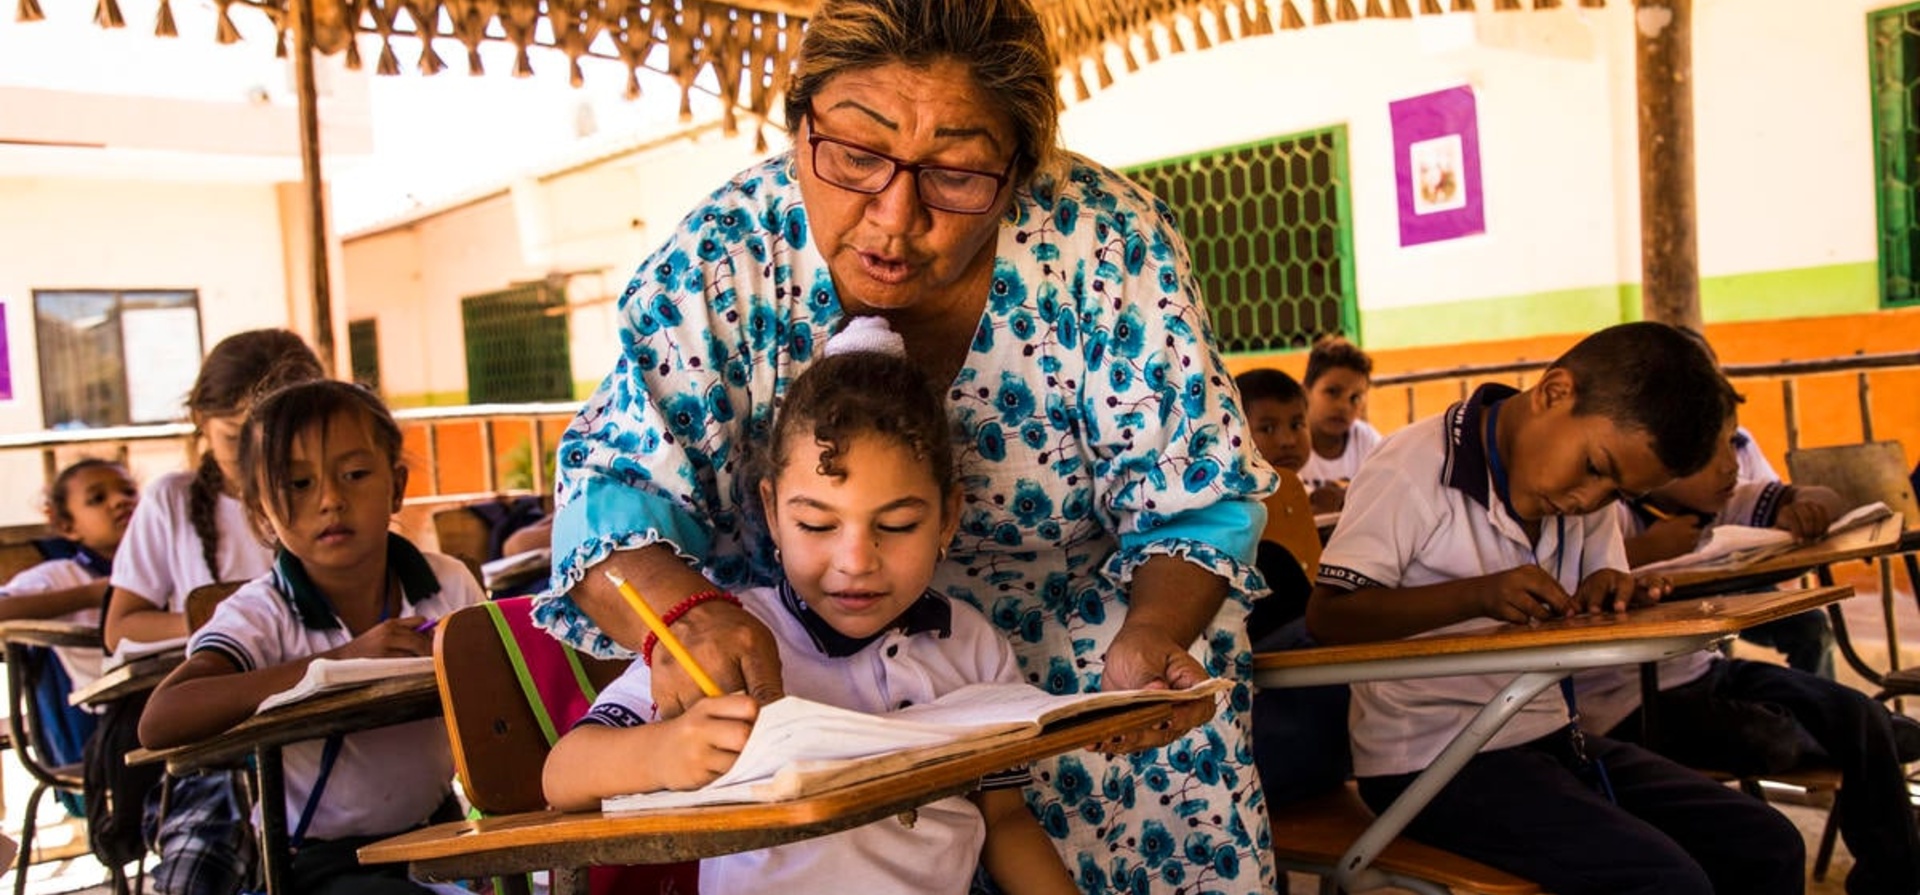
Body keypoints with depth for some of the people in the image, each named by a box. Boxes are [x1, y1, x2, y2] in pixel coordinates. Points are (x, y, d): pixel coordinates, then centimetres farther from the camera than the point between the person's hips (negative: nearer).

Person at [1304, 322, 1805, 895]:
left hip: (1549, 737, 8)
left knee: (1768, 846, 2)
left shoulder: (1581, 488, 7)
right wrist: (1479, 594, -29)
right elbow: (1327, 617, -20)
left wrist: (1610, 596, -8)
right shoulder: (1414, 471, -16)